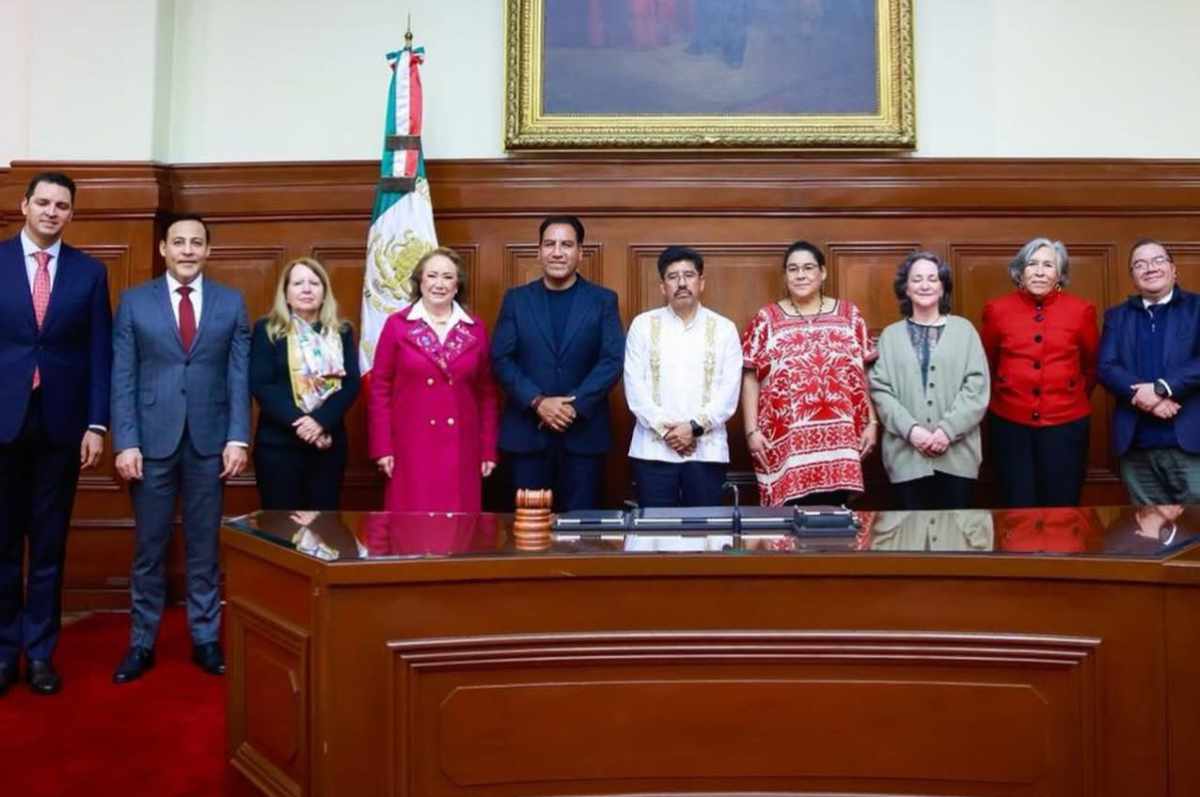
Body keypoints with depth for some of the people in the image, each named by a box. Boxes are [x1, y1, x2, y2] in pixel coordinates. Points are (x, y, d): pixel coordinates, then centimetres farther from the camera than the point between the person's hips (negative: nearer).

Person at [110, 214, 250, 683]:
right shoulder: (134, 302, 4)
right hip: (152, 439, 0)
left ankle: (205, 639, 19)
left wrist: (238, 438, -6)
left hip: (209, 440, 1)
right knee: (149, 547, 7)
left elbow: (239, 377, 2)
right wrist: (125, 442, -8)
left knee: (204, 546, 9)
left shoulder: (231, 303, 6)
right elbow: (122, 379, 0)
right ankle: (142, 643, 19)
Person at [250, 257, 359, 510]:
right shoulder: (266, 330, 3)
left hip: (329, 442, 3)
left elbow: (351, 384, 0)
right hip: (278, 443, -2)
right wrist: (298, 422, -18)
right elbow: (260, 385, -7)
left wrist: (321, 421, -16)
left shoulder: (341, 332, 10)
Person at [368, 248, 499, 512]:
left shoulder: (475, 329, 6)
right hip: (411, 446, -2)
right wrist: (382, 447, -6)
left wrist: (489, 450, 5)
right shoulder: (397, 324, 1)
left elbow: (487, 392, 9)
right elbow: (380, 388, 0)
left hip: (461, 447, 2)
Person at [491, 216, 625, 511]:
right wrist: (538, 402, -13)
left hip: (584, 431, 0)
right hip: (526, 430, 1)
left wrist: (575, 405, -15)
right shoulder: (516, 299, 7)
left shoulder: (603, 300, 4)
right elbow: (501, 359, 0)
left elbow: (613, 361, -4)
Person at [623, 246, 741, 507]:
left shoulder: (723, 328, 5)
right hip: (653, 449, 0)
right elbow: (635, 386, -1)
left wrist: (694, 427, -12)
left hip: (707, 450, 0)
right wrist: (665, 429, -11)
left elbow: (729, 391, -1)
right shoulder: (643, 325, 5)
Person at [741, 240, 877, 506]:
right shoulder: (766, 319, 5)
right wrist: (752, 430, -4)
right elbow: (750, 378, 3)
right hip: (787, 442, -1)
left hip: (839, 441, 2)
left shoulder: (849, 315, 10)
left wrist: (871, 422, 5)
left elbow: (864, 375, 11)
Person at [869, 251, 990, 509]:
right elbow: (880, 390, 0)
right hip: (907, 455, 0)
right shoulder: (891, 335, 7)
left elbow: (977, 386, -1)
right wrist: (910, 429, -13)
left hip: (957, 454, 0)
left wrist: (948, 430, -12)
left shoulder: (964, 330, 6)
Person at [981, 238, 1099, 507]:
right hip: (1010, 424, 0)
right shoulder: (997, 309, 0)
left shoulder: (1081, 310, 0)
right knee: (1017, 508, 6)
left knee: (1062, 508, 6)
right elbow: (986, 365, 13)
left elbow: (1092, 365, 14)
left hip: (1066, 423, 0)